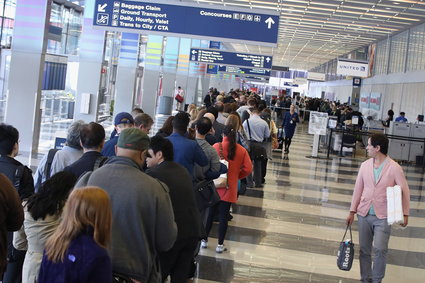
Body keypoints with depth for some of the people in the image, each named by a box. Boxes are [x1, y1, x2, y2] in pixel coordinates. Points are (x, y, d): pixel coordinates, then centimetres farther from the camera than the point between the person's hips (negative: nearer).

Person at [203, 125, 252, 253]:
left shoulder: (216, 146, -9)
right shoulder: (242, 150, -3)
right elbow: (248, 169, -4)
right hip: (229, 188, 0)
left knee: (209, 214, 14)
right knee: (223, 216, 7)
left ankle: (204, 240, 22)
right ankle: (220, 245, 11)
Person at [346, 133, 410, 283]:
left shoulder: (394, 168, -9)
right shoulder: (365, 165, 3)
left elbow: (404, 191, -4)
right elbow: (358, 189, 9)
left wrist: (405, 214, -8)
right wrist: (352, 211, 8)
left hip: (383, 216, -4)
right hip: (364, 214, 4)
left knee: (380, 249, -11)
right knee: (364, 249, 10)